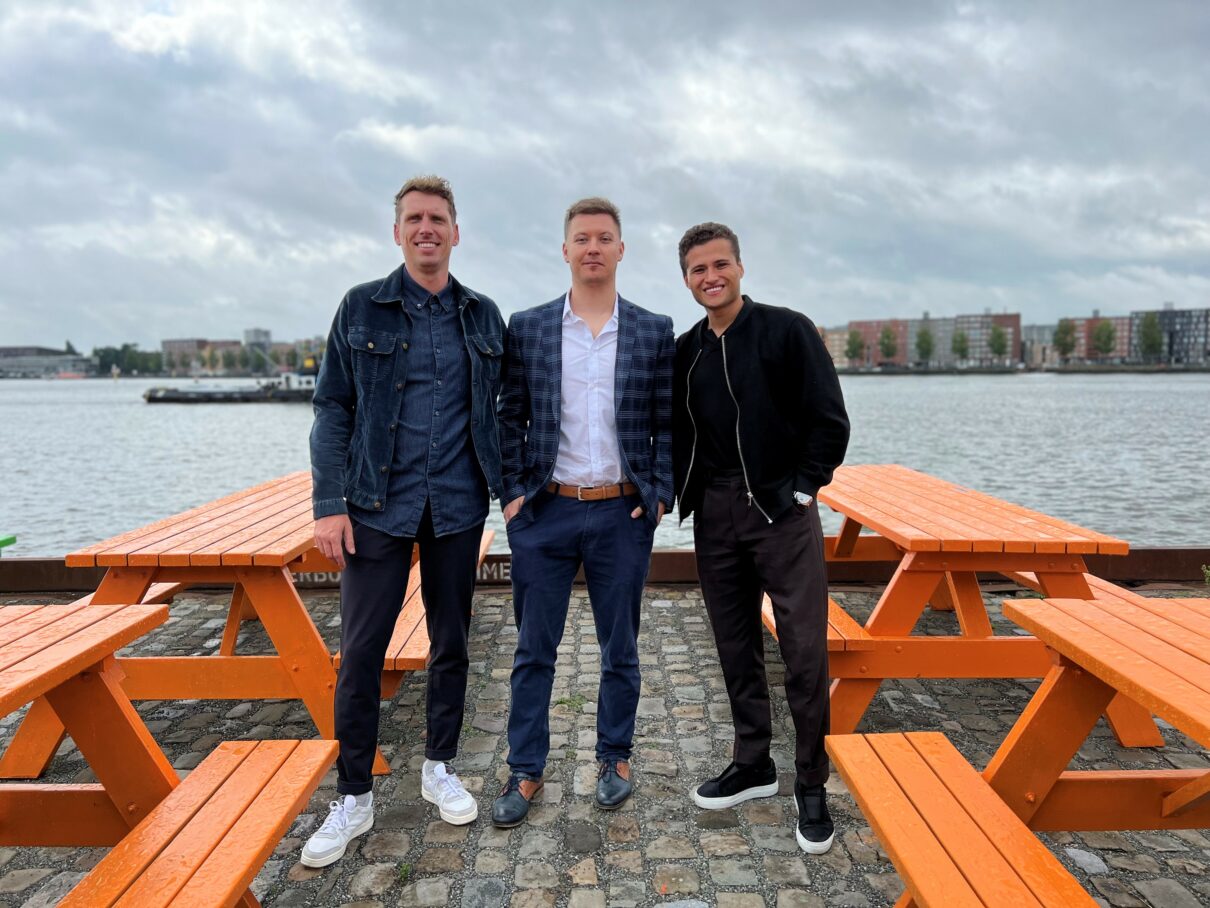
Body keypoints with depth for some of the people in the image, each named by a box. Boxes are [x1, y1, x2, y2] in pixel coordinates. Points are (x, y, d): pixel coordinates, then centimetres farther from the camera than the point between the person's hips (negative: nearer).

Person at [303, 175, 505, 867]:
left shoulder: (484, 316, 7)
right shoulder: (362, 308, 1)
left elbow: (503, 411, 10)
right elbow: (333, 408, 0)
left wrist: (510, 489, 3)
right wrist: (331, 504, -8)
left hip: (458, 508, 2)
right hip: (378, 505, -2)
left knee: (451, 643, 12)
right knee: (361, 651, 1)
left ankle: (441, 768, 31)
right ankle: (355, 797, 19)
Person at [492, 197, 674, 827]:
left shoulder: (655, 331, 3)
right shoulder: (527, 327, 3)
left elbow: (666, 423, 5)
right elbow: (510, 417, 4)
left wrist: (660, 495, -4)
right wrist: (512, 493, -4)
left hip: (622, 514, 0)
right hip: (544, 513, 0)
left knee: (620, 649, 13)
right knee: (533, 650, 9)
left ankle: (614, 759, 32)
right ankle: (525, 771, 25)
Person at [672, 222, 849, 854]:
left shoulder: (787, 331, -4)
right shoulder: (685, 352, 10)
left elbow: (830, 421, -5)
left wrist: (801, 489, -9)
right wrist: (682, 490, 4)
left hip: (782, 512, -4)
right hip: (715, 517, 5)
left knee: (804, 653, -2)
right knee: (735, 647, 13)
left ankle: (811, 786, 15)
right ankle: (753, 765, 29)